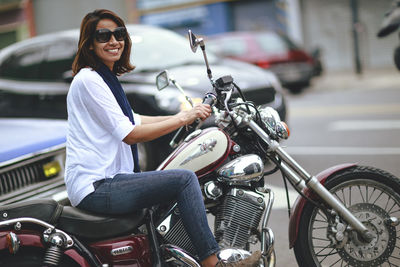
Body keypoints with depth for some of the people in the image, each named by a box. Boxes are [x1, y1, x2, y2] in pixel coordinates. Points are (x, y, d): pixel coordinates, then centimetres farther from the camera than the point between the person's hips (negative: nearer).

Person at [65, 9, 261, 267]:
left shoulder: (106, 78, 17)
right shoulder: (88, 79, -13)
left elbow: (133, 121, 21)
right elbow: (129, 135, -18)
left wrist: (183, 115, 15)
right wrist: (182, 119, -15)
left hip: (106, 180, 10)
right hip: (95, 188, -10)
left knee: (180, 181, 20)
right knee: (185, 179, -18)